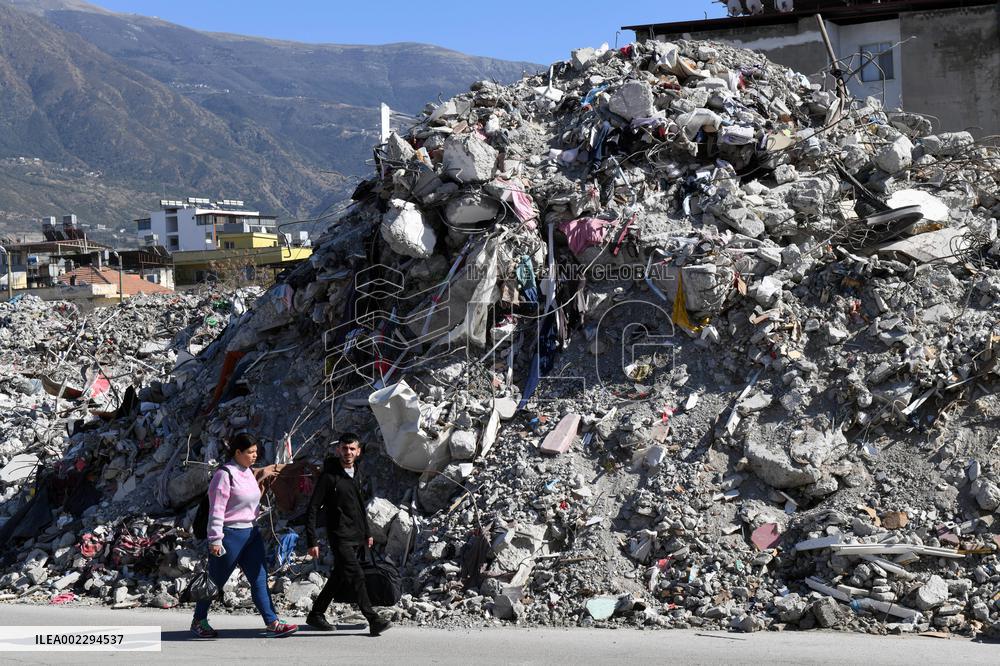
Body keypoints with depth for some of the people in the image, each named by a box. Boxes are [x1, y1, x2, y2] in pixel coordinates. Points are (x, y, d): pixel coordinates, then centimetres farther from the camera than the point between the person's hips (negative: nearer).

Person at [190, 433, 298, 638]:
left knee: (259, 579, 1)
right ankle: (198, 621, 23)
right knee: (215, 582, 6)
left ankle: (272, 623, -1)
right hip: (230, 534, -8)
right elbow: (216, 509, -17)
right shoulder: (224, 475, -15)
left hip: (251, 532, 8)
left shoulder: (248, 472, 12)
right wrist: (215, 540, -19)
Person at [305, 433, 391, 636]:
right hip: (340, 538, -8)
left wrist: (367, 532, 23)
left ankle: (316, 614, 27)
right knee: (357, 576, -14)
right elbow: (312, 510, -11)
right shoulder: (329, 476, -12)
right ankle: (374, 621, -13)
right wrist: (312, 541, -15)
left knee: (339, 576, 14)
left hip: (358, 538, 8)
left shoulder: (357, 474, 11)